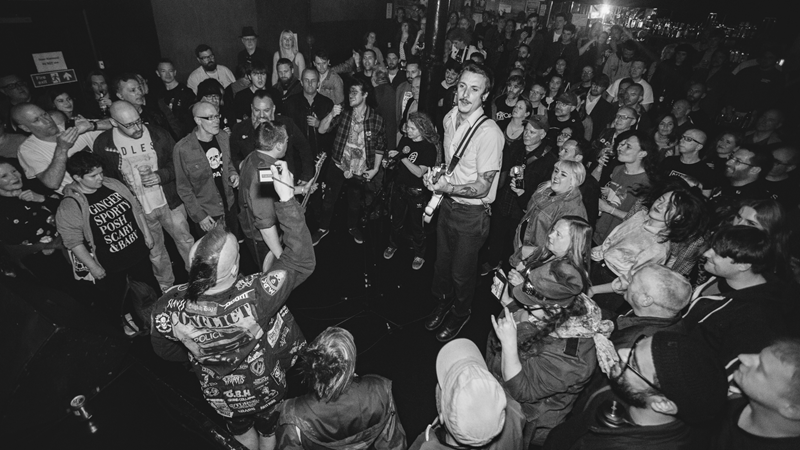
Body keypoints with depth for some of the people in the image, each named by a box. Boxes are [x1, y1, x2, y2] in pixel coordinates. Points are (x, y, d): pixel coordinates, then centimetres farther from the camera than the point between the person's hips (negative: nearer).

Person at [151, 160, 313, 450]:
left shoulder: (168, 307, -31)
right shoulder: (254, 297, -44)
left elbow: (165, 350, -9)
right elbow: (302, 262, -35)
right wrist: (287, 199, -40)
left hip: (221, 396, 2)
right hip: (265, 390, -2)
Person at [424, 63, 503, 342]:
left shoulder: (490, 133, -24)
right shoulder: (450, 118, 0)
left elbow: (483, 187, -22)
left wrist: (447, 187, -33)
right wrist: (435, 176, 0)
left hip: (472, 213, -6)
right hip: (447, 204, 6)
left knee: (461, 272, 13)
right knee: (442, 262, 22)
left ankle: (460, 314, 42)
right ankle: (441, 304, 49)